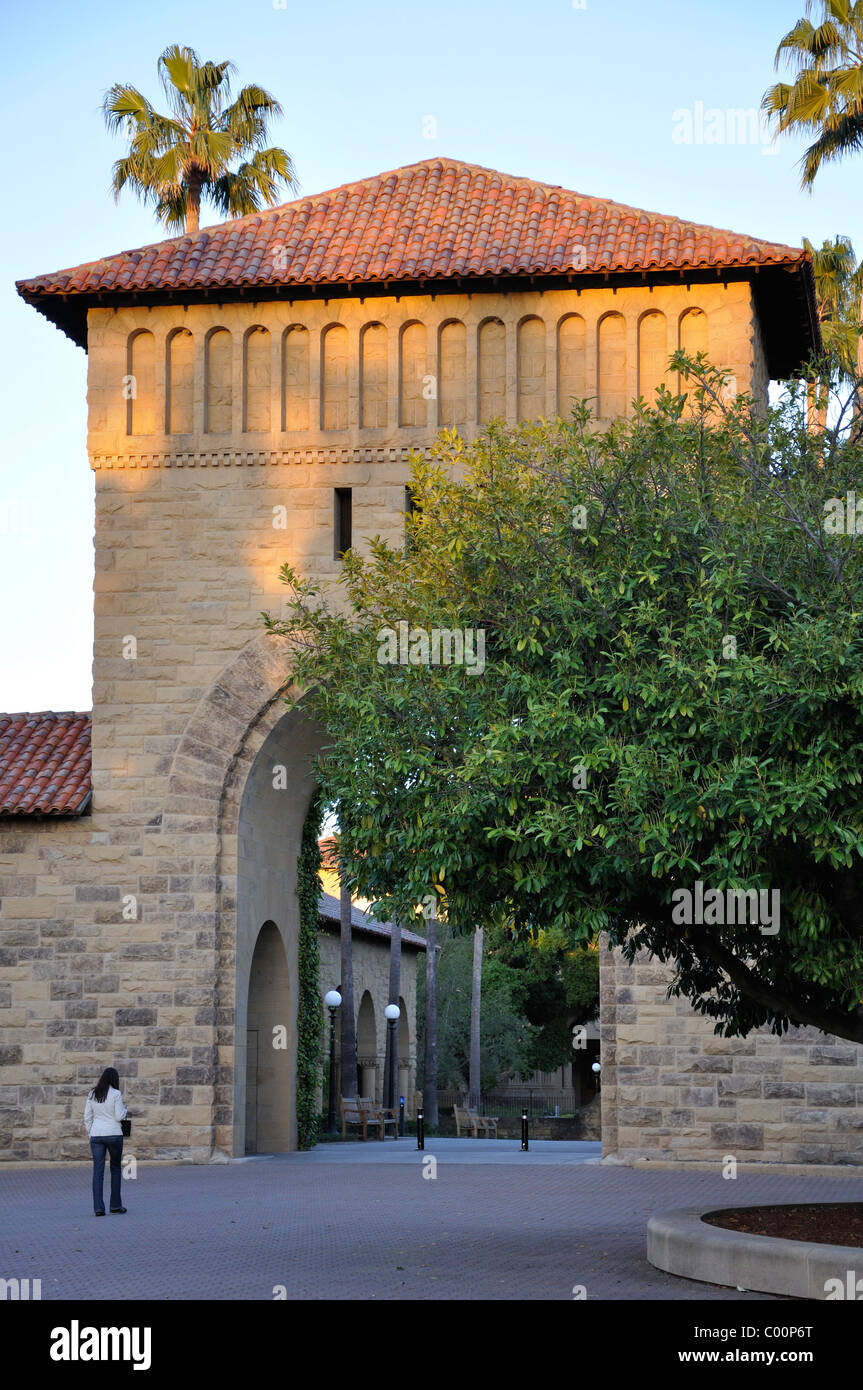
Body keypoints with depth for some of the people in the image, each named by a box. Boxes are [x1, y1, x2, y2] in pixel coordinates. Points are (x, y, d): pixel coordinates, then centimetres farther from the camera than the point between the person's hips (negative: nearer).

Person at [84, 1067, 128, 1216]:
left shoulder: (92, 1094, 6)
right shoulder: (116, 1094, -7)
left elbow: (87, 1117, 8)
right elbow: (119, 1117, -9)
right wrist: (124, 1108, 11)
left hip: (96, 1135, 3)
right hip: (114, 1134, -3)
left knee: (98, 1171, 1)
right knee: (115, 1168, 12)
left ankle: (98, 1208, -6)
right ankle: (115, 1206, 14)